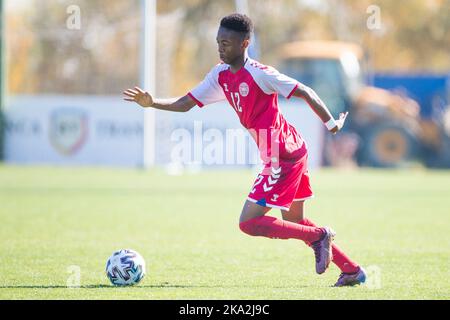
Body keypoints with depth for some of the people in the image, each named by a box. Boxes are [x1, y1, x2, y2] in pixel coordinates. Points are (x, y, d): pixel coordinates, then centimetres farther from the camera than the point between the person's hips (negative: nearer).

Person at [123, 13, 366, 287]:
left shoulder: (258, 74, -18)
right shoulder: (221, 76, 6)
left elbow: (305, 92, -15)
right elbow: (185, 104, 8)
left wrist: (331, 123, -10)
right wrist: (152, 103, -7)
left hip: (283, 158, -10)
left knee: (248, 223, -9)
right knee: (294, 222, 20)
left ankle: (319, 236, 1)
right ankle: (353, 271, 25)